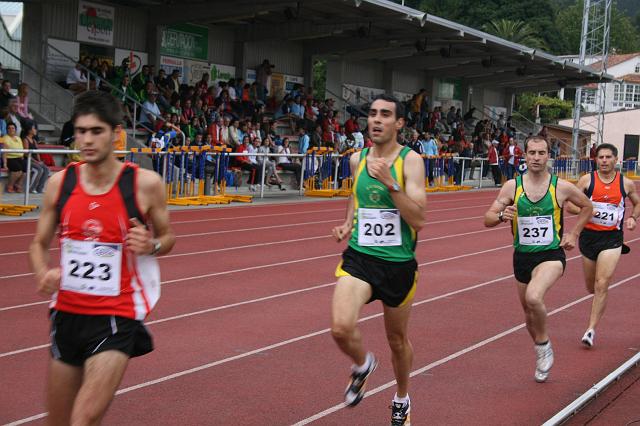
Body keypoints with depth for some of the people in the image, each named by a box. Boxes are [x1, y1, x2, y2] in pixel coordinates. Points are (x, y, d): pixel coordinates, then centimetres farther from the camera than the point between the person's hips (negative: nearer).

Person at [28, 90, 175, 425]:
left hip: (117, 316, -4)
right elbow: (39, 244, 10)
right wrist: (43, 274, -12)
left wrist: (152, 245, -17)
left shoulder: (145, 184, -9)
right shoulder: (60, 183, -1)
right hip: (67, 313, 4)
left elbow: (167, 237, 7)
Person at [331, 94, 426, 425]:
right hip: (359, 257, 2)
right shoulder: (357, 159, 4)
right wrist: (348, 224, 9)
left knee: (397, 339, 15)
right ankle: (362, 364, 13)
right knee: (341, 327, -22)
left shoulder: (410, 161, -10)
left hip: (398, 263, -2)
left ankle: (402, 399, 42)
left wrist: (390, 182, -27)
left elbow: (418, 219, -18)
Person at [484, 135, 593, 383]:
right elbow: (488, 219, -2)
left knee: (533, 297, -31)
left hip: (551, 255, -4)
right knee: (528, 310, 16)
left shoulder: (561, 187, -6)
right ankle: (542, 359, 41)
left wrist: (573, 234, 4)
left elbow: (586, 206, 13)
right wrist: (502, 216, -23)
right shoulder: (512, 186, -4)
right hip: (522, 256, 4)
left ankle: (544, 344, -4)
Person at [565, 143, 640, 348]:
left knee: (601, 286, -13)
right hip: (588, 236, 2)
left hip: (612, 239, -1)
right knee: (591, 287, 14)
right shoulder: (587, 180, -3)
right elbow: (569, 205, -3)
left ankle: (591, 330, -9)